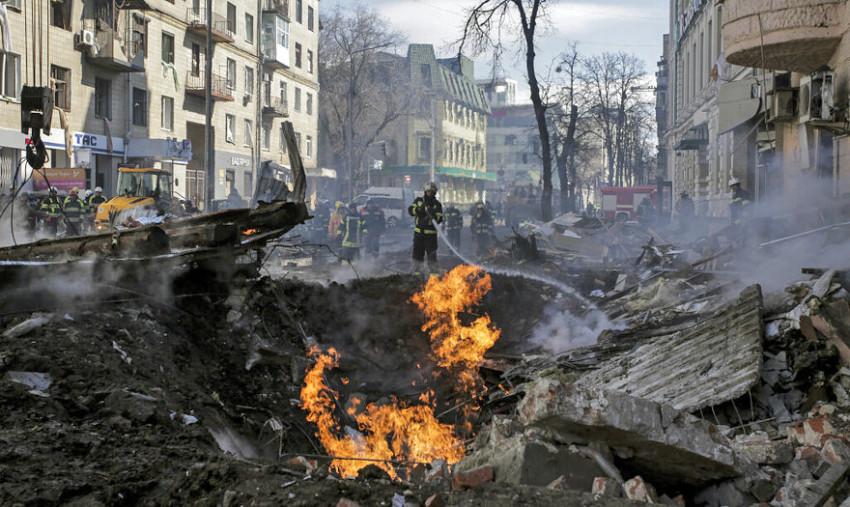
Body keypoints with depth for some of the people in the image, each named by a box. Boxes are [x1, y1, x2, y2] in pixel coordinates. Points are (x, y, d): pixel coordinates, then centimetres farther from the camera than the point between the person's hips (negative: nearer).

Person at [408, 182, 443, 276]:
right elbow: (410, 210, -3)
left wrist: (433, 214, -25)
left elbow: (439, 219, -5)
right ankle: (417, 270, 19)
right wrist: (420, 209, -19)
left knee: (432, 254, -8)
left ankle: (434, 271, -4)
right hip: (418, 232, 3)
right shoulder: (418, 201, 11)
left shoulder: (437, 204, 3)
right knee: (417, 252, 9)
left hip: (430, 233, -3)